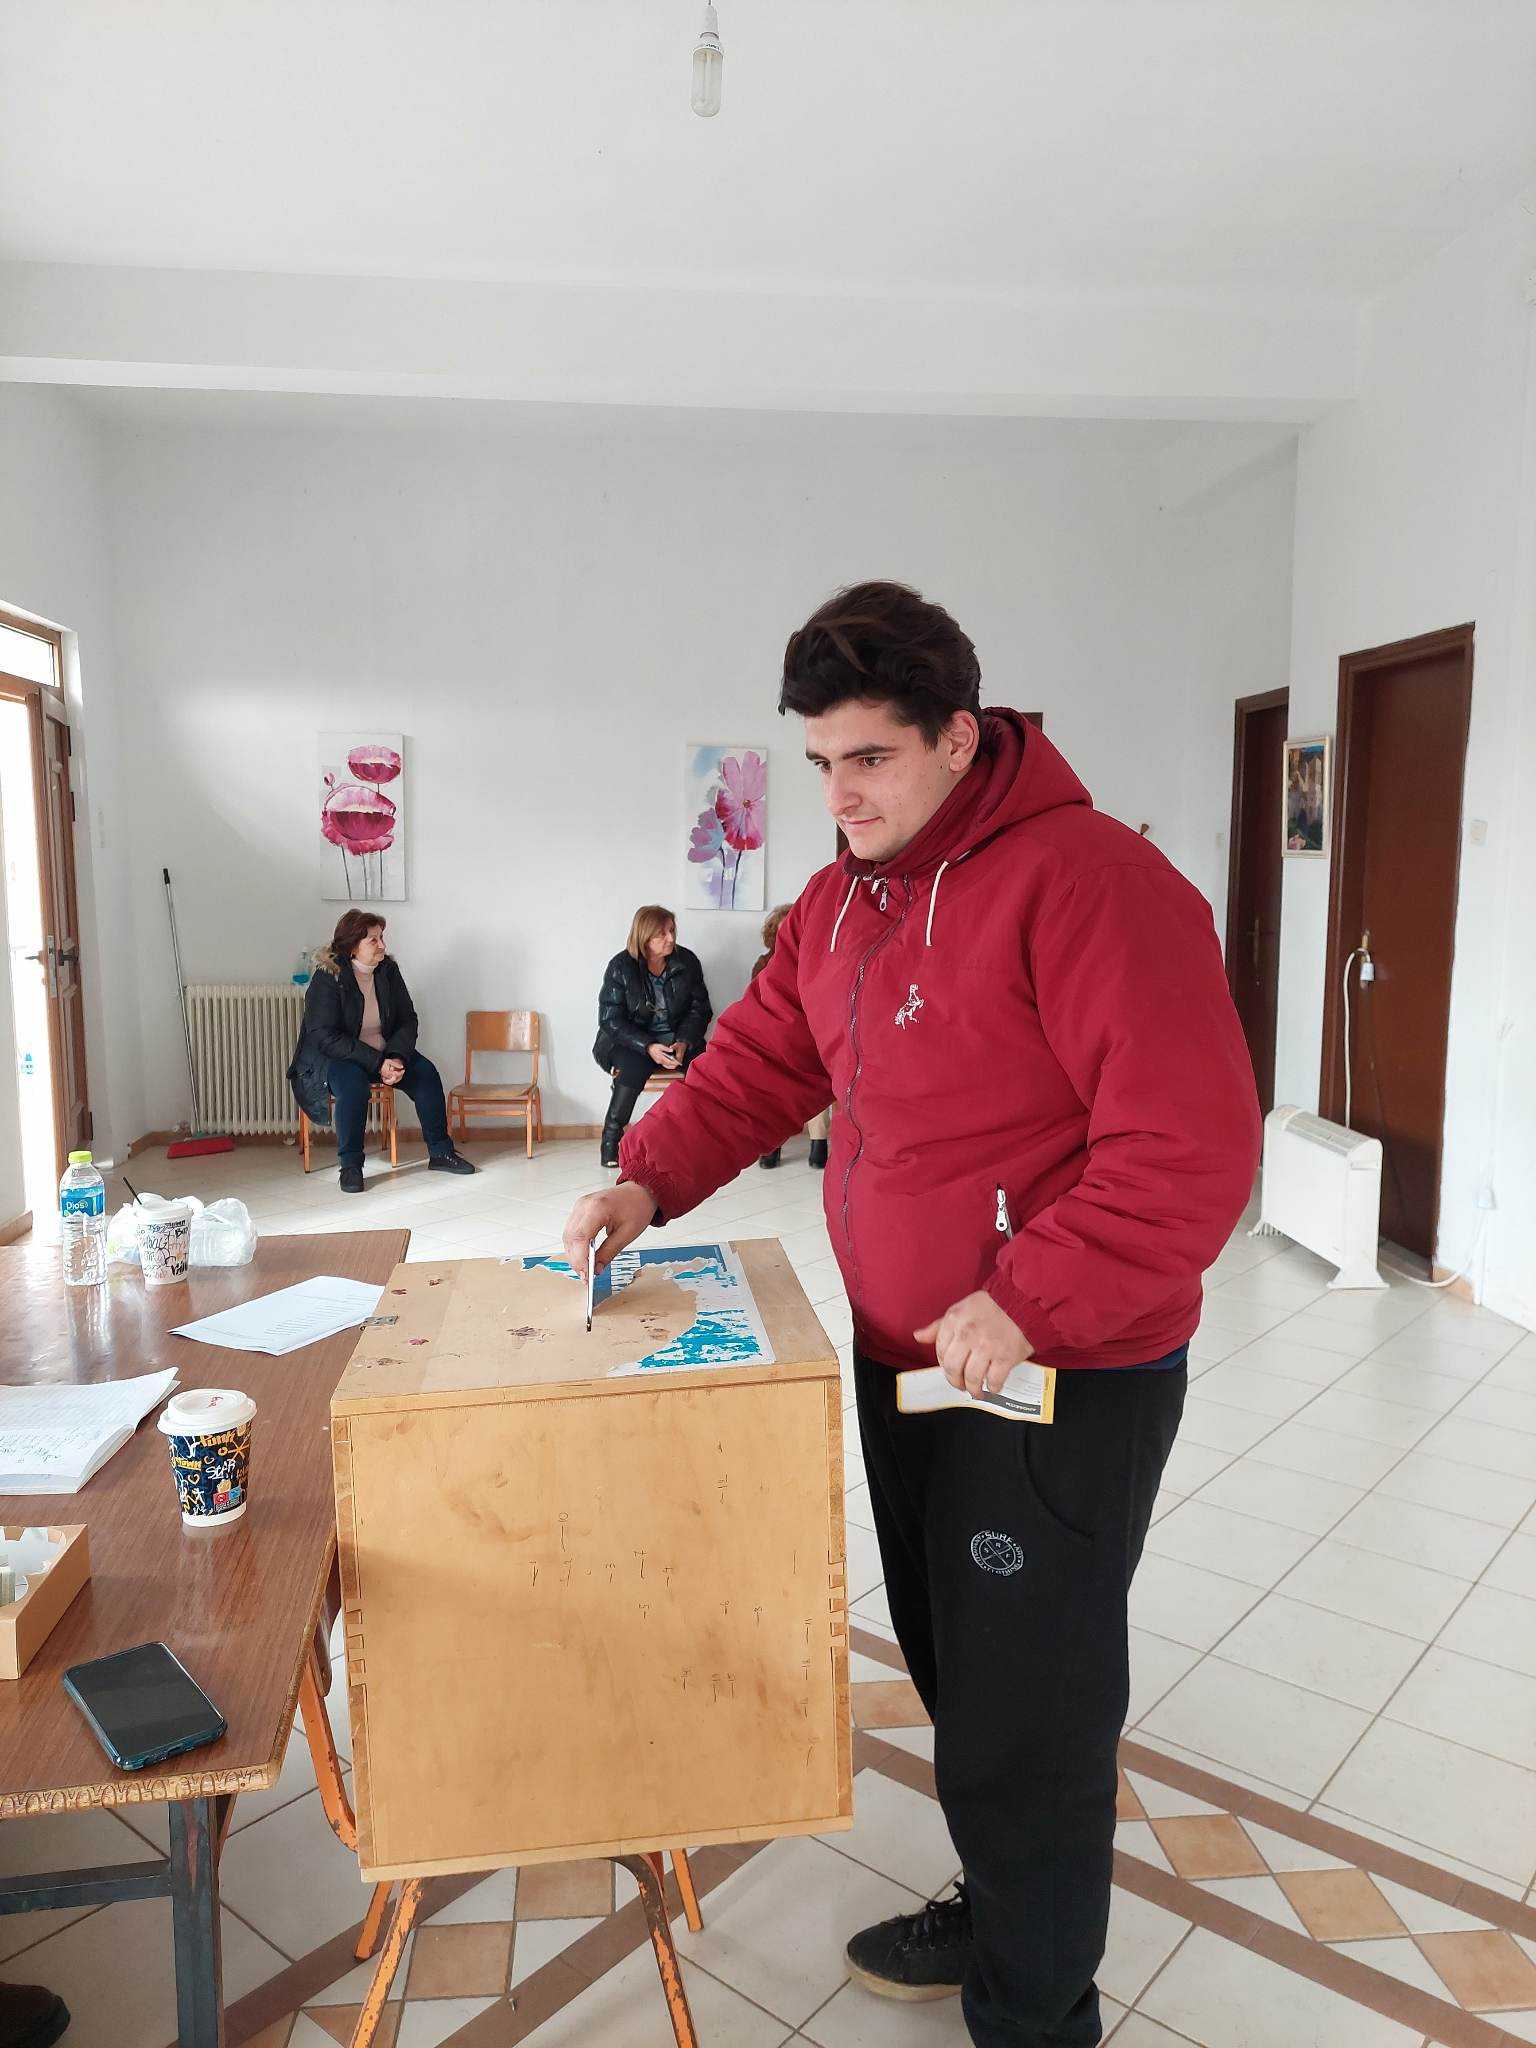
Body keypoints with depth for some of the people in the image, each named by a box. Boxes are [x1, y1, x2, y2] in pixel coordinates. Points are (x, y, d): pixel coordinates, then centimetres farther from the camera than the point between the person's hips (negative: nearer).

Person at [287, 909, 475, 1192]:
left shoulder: (388, 970, -2)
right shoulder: (327, 978, -17)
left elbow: (407, 1020, 1)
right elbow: (325, 1037, -23)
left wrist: (397, 1057, -20)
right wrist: (377, 1063, -29)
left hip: (384, 1053, 5)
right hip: (331, 1056, -5)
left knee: (426, 1071, -16)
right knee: (353, 1082, -36)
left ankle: (440, 1152, -6)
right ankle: (350, 1165, -23)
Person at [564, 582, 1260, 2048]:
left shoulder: (1085, 881, -21)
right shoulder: (840, 900, 6)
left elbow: (1193, 1150, -25)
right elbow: (760, 1061, 10)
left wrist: (1026, 1304, -26)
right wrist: (648, 1181, -4)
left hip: (1065, 1383, -8)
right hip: (905, 1362, 8)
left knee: (1025, 1721, 6)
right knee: (952, 1673, 24)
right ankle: (996, 1918, 48)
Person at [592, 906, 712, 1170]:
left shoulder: (687, 962, -1)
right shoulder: (621, 966, -9)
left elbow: (700, 1009, 2)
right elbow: (611, 1019, -10)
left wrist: (683, 1042, -17)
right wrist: (648, 1047, -23)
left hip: (677, 1038, 3)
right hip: (629, 1041, -3)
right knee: (633, 1068, -34)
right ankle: (611, 1138, -18)